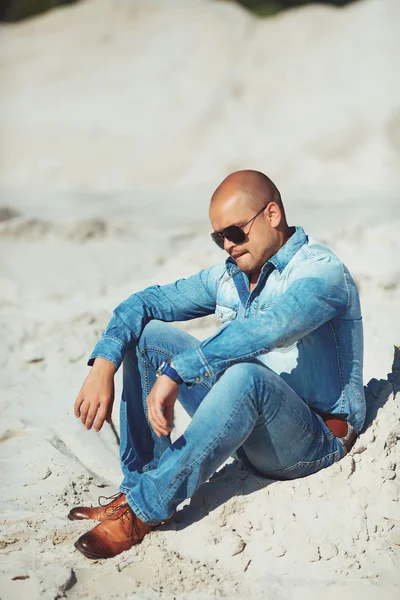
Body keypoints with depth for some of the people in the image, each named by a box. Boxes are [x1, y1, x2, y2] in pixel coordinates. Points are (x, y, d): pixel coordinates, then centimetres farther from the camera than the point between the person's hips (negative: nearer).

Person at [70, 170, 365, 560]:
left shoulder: (322, 271, -17)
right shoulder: (229, 275, 7)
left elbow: (263, 330, -36)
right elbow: (146, 302, 4)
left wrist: (175, 373, -40)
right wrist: (103, 365, -13)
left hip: (316, 440, -7)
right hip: (249, 433, 8)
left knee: (247, 374, -39)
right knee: (147, 334, -1)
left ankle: (144, 509, -30)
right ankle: (136, 488, -9)